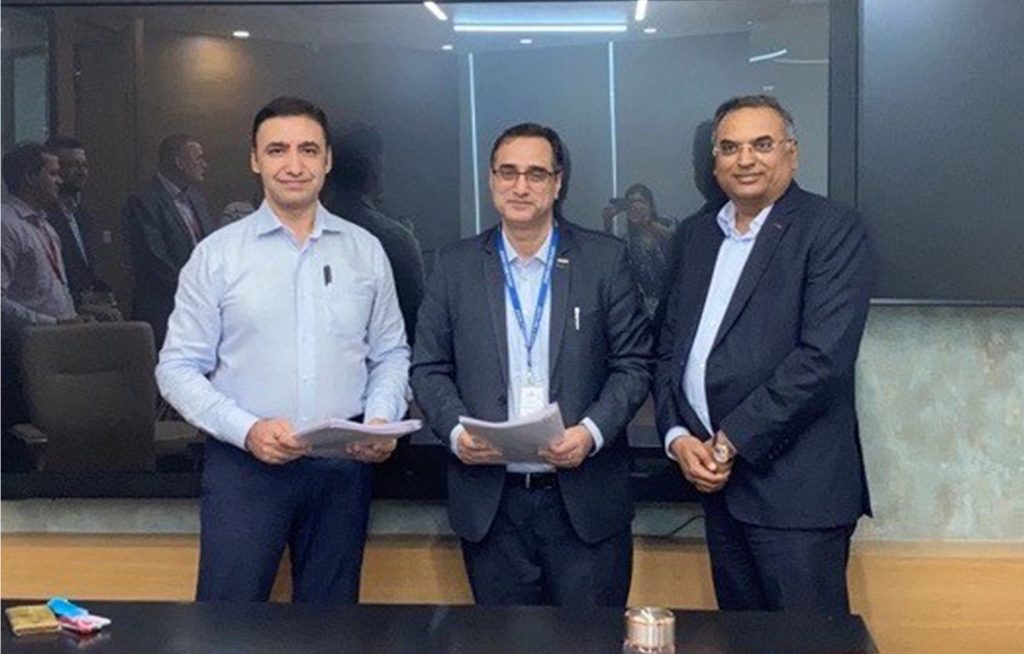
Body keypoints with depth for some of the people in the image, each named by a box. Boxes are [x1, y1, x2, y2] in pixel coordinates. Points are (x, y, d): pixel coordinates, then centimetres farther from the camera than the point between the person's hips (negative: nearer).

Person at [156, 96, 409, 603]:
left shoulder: (365, 250, 7)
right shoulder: (217, 254, 0)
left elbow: (391, 354, 12)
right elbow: (178, 368, -2)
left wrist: (381, 420, -7)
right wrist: (246, 430, -15)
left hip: (343, 465, 2)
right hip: (245, 462, -2)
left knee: (332, 616, 12)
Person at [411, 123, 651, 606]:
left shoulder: (605, 259, 0)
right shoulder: (456, 266, 5)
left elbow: (633, 364, 0)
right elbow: (429, 368, 7)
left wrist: (592, 431, -15)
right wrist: (456, 430, -11)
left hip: (585, 500, -1)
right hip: (490, 504, 1)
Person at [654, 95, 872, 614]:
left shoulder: (833, 230, -6)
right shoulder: (697, 235, 14)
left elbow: (822, 357, -16)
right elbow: (669, 347, 14)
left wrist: (730, 442, -15)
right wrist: (677, 437, -2)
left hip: (795, 487, -6)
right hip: (717, 479, 6)